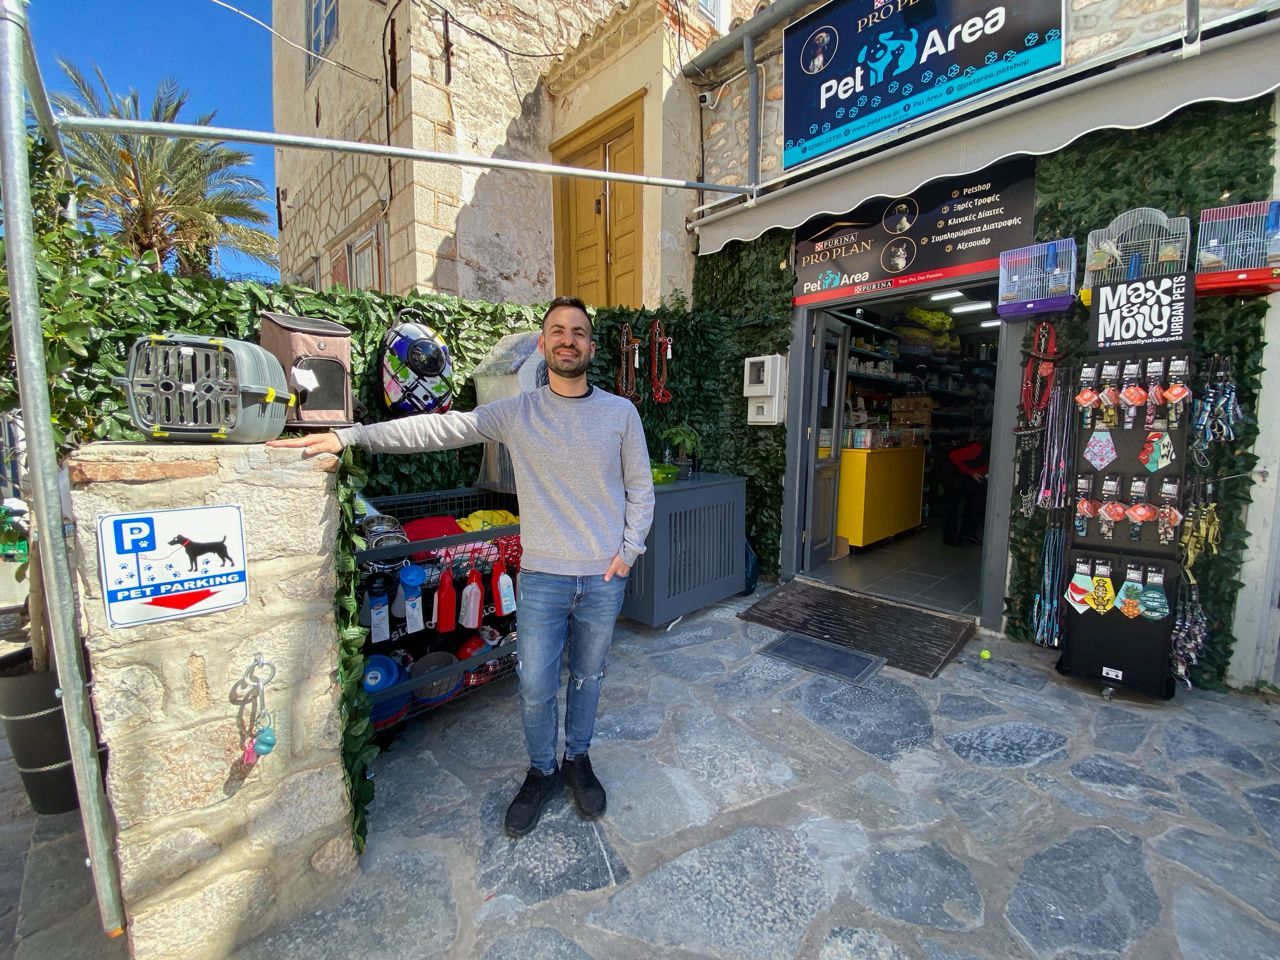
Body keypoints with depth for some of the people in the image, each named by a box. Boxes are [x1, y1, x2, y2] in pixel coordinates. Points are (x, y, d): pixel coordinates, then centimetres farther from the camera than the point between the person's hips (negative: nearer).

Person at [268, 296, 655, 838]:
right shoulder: (516, 413, -2)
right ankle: (541, 772, 38)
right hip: (543, 575, 0)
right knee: (536, 686, 9)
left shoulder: (620, 413, -1)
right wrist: (348, 436, -10)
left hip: (604, 576, 1)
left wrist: (629, 549, -4)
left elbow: (640, 489, 4)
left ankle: (577, 760, 43)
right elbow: (437, 429, -5)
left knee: (587, 678, 17)